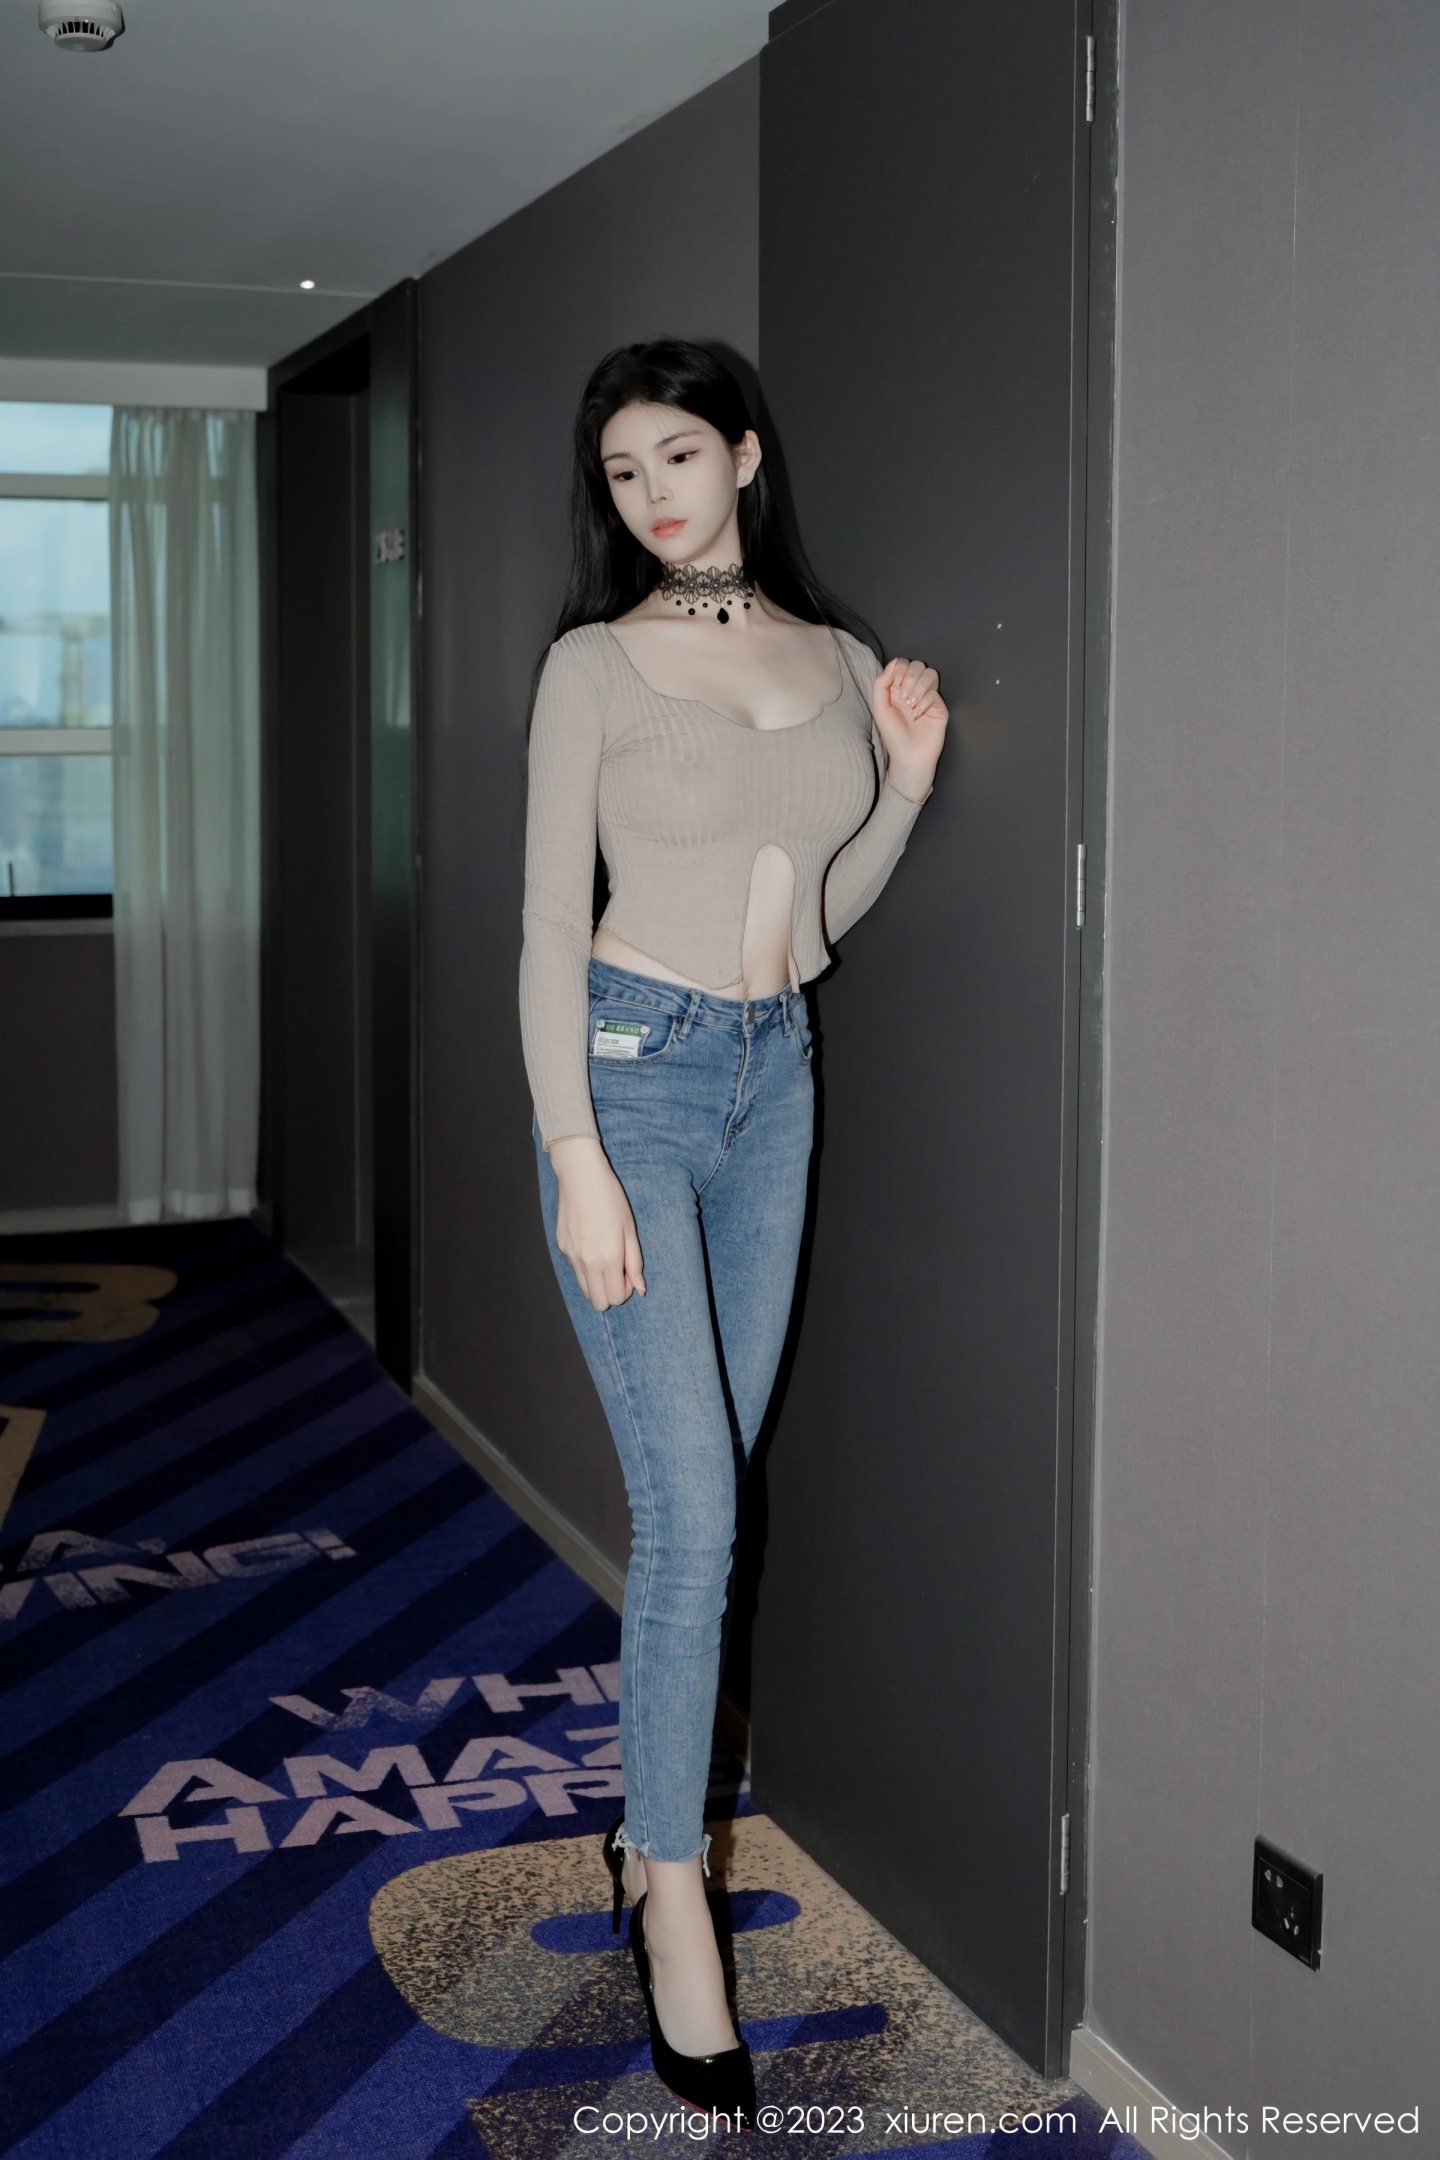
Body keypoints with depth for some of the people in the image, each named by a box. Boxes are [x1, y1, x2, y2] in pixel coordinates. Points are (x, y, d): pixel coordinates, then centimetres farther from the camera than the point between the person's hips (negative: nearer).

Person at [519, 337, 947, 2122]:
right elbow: (550, 921, -8)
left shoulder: (839, 661, 9)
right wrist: (578, 1154, -15)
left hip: (777, 1075, 5)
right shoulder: (596, 664, -5)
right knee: (690, 1509, -9)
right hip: (630, 1065, -5)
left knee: (710, 1486, 11)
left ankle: (652, 1814, 28)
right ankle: (673, 1894, 5)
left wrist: (906, 782, 0)